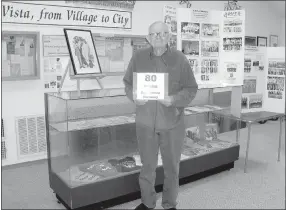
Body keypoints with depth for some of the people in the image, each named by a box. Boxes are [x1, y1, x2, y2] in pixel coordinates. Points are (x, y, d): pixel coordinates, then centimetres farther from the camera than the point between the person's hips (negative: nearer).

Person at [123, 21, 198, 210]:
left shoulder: (180, 59, -6)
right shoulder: (138, 57, 0)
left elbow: (191, 88, -3)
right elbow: (128, 83, 8)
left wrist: (174, 99, -21)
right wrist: (134, 97, -13)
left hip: (172, 123, -1)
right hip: (145, 122, 1)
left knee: (172, 167, 13)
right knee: (147, 166, 15)